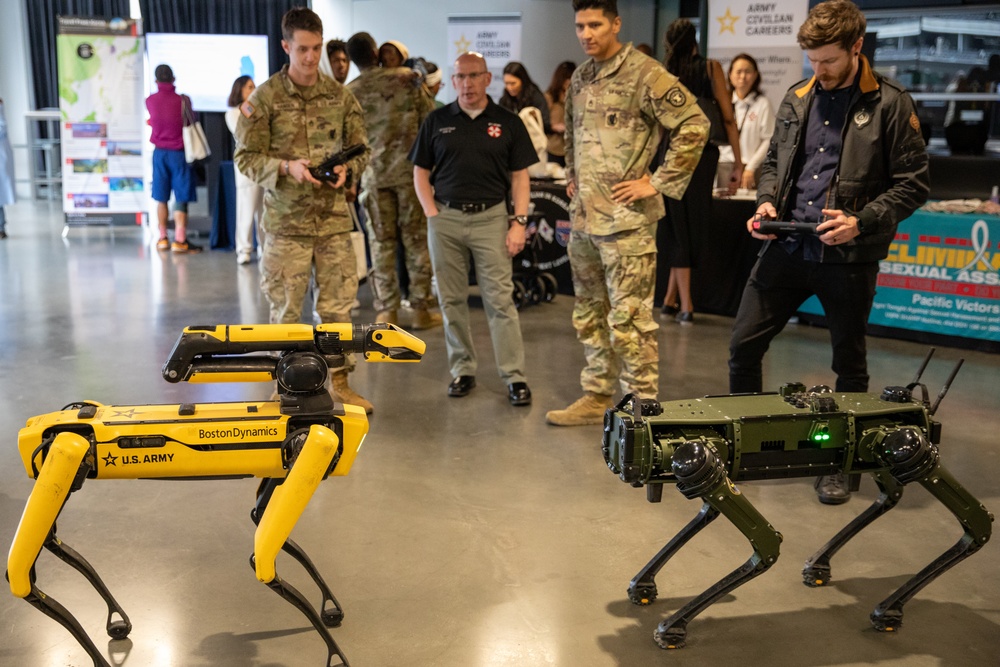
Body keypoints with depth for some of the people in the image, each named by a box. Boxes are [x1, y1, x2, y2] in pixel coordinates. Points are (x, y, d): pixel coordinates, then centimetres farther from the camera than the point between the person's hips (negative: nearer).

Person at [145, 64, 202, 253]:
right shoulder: (182, 100, -11)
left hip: (159, 152, 4)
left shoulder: (150, 101, -1)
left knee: (161, 197, 11)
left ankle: (163, 238, 14)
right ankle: (180, 240, -8)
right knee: (181, 198, -3)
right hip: (179, 152, -4)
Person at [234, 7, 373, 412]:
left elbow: (361, 149, 11)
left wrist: (347, 168, -11)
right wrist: (287, 167, -20)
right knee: (285, 309, 6)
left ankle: (339, 382, 19)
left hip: (334, 219, 3)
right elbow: (246, 158, -4)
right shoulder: (264, 98, -4)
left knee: (338, 306, 6)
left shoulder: (340, 96, 5)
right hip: (286, 221, -2)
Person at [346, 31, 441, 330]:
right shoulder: (406, 78, -2)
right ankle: (421, 308, 9)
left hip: (374, 174, 1)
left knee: (381, 242, 7)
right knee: (417, 238, 6)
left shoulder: (349, 94, 1)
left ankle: (387, 311, 8)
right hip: (410, 170, -1)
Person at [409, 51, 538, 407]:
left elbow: (520, 177, 5)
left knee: (500, 300, -5)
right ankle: (462, 370, 19)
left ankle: (514, 376, 0)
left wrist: (519, 221, -6)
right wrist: (432, 213, -2)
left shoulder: (508, 122, 5)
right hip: (445, 218, 2)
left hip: (491, 218, -2)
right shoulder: (437, 121, 8)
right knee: (452, 300, 7)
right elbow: (421, 173, 11)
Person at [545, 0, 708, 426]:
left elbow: (694, 125, -15)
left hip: (626, 219, -8)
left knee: (628, 318, -5)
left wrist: (659, 183, -14)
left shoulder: (644, 74, -10)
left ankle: (643, 405, 6)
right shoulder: (580, 78, 13)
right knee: (589, 314, 14)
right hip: (583, 216, 8)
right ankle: (596, 397, 26)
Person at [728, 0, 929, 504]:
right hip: (787, 247, 4)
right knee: (744, 343, 4)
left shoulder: (891, 105, -4)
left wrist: (862, 221, -17)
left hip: (847, 255, -4)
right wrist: (767, 202, 0)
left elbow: (912, 183, -4)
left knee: (849, 363, 9)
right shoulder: (797, 99, 10)